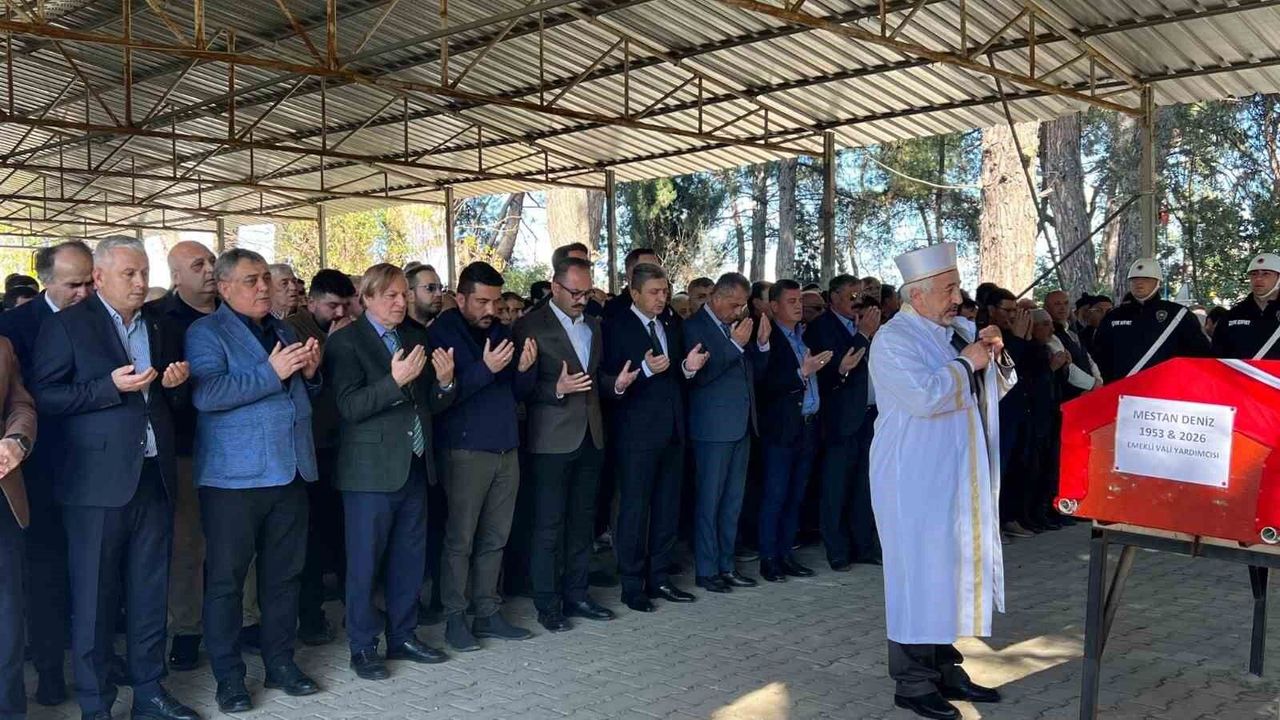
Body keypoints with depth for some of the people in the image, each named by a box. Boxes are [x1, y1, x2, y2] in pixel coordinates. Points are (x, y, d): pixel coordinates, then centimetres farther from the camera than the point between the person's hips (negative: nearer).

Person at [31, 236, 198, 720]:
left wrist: (176, 384, -1)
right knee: (93, 597, 4)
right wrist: (110, 387, -19)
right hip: (98, 481, -5)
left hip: (154, 478, 5)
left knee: (150, 594, 11)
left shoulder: (160, 329, 14)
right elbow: (44, 396, -10)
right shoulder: (67, 326, -2)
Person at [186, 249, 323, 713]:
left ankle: (280, 662, 25)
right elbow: (205, 394, -20)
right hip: (235, 476, -6)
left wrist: (309, 372, 1)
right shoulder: (206, 332, -4)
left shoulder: (283, 331, 17)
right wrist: (272, 373, -21)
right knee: (225, 578, 3)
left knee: (284, 573, 13)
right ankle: (228, 676, 14)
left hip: (290, 471, 6)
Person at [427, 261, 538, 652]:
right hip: (466, 452, -6)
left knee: (494, 539, 10)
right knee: (460, 540, 0)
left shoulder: (499, 330, 12)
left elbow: (520, 391, 14)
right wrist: (485, 369, -23)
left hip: (506, 448, 6)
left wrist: (524, 368, -6)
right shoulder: (441, 333, -5)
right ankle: (455, 618, 10)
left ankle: (487, 613, 19)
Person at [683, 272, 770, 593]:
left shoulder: (738, 326, 12)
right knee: (709, 501, 1)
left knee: (733, 501, 13)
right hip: (713, 428, -8)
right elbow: (698, 375, -19)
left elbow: (755, 372, 14)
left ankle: (726, 565, 22)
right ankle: (706, 570, 10)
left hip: (741, 425, 8)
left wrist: (761, 343, -3)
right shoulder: (694, 327, -9)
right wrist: (734, 345, -21)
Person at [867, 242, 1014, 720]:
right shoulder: (894, 340, -14)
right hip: (917, 479, -8)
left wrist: (996, 357, 0)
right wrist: (966, 362, -16)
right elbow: (924, 396, -28)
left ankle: (944, 667, 26)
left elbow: (994, 389, 19)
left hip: (963, 477, 8)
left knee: (957, 567, 13)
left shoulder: (961, 330, 11)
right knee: (922, 572, -2)